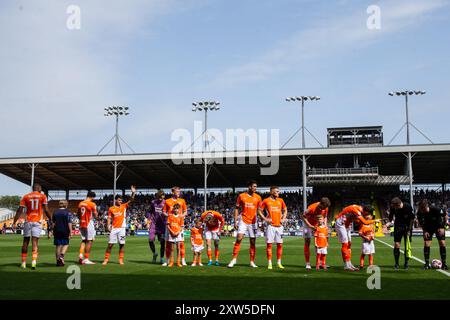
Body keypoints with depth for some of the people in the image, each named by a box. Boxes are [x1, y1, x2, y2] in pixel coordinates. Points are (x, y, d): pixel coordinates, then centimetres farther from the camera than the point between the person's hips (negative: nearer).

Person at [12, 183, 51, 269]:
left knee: (26, 241, 11)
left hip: (28, 221, 2)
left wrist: (14, 222, 6)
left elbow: (20, 211, 3)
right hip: (37, 222, -2)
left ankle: (23, 263, 16)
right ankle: (34, 261, -18)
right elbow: (46, 211, -3)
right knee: (35, 241, -4)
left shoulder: (26, 196, 7)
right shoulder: (42, 196, 2)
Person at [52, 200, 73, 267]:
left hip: (57, 231, 4)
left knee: (58, 245, 9)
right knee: (65, 244, 10)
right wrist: (70, 232, -7)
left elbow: (53, 223, 10)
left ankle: (58, 260, 10)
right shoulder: (68, 212, -5)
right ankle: (61, 255, -13)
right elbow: (69, 223, -9)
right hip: (65, 231, -4)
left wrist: (53, 231, 17)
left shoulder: (55, 212, 8)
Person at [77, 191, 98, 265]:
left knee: (83, 240, 15)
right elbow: (95, 216, -8)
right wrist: (96, 215, 12)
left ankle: (81, 256, 1)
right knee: (89, 241, 0)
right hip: (89, 224, -6)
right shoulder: (92, 204, -11)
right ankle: (86, 259, 0)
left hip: (81, 224, 6)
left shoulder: (80, 204, 9)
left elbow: (78, 215, 15)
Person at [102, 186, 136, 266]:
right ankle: (106, 259, 7)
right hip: (114, 228, -1)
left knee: (122, 244, 3)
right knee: (110, 244, -1)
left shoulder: (124, 206, 5)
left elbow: (131, 200, -4)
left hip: (122, 228, 1)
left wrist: (133, 192, -18)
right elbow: (109, 218, 4)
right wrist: (108, 226, -10)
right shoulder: (111, 209, 3)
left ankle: (121, 260, 10)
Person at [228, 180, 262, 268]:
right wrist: (235, 221, 0)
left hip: (253, 222, 2)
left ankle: (252, 262, 12)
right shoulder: (241, 196, 1)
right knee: (239, 239, -12)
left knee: (253, 242, 3)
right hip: (243, 221, -2)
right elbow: (237, 209, 6)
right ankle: (234, 259, -3)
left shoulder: (258, 197, 4)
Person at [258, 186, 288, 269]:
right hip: (271, 225, -3)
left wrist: (283, 219, 7)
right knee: (269, 244, -3)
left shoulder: (280, 200, 11)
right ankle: (269, 263, 3)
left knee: (280, 244, 4)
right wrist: (265, 219, -7)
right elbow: (259, 211, 4)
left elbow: (285, 210, 21)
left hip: (279, 225, 3)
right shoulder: (266, 201, 0)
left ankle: (279, 263, 14)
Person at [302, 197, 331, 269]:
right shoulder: (312, 208, -31)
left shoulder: (325, 208, -15)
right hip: (308, 224, -5)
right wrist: (310, 226, -26)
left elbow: (325, 216, 5)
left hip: (318, 225, 5)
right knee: (307, 242, -4)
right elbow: (303, 217, -22)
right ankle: (307, 263, 1)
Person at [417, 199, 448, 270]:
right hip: (428, 228, 2)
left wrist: (443, 227, -16)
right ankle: (427, 264, 1)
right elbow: (420, 223, -5)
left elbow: (445, 215, -15)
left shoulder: (435, 209, -34)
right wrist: (425, 231, -15)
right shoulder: (419, 212, -25)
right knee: (426, 244, -8)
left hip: (439, 227, -2)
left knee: (442, 243, -9)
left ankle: (444, 264, 1)